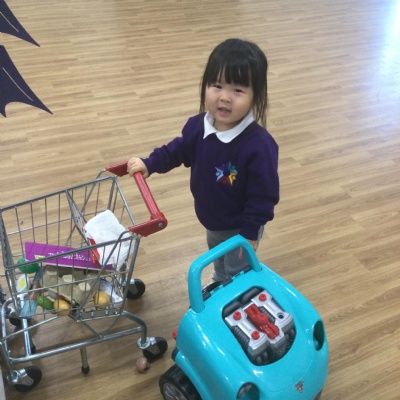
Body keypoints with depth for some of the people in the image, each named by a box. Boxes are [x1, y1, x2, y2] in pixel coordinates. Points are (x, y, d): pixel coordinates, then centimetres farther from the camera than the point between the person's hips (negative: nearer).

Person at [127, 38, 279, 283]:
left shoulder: (259, 145, -37)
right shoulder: (198, 126, -18)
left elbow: (264, 195, -28)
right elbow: (178, 150, 4)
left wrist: (250, 232, -22)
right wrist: (149, 164, -6)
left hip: (240, 228, -7)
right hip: (211, 221, 8)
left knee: (237, 273, 18)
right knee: (217, 258, 35)